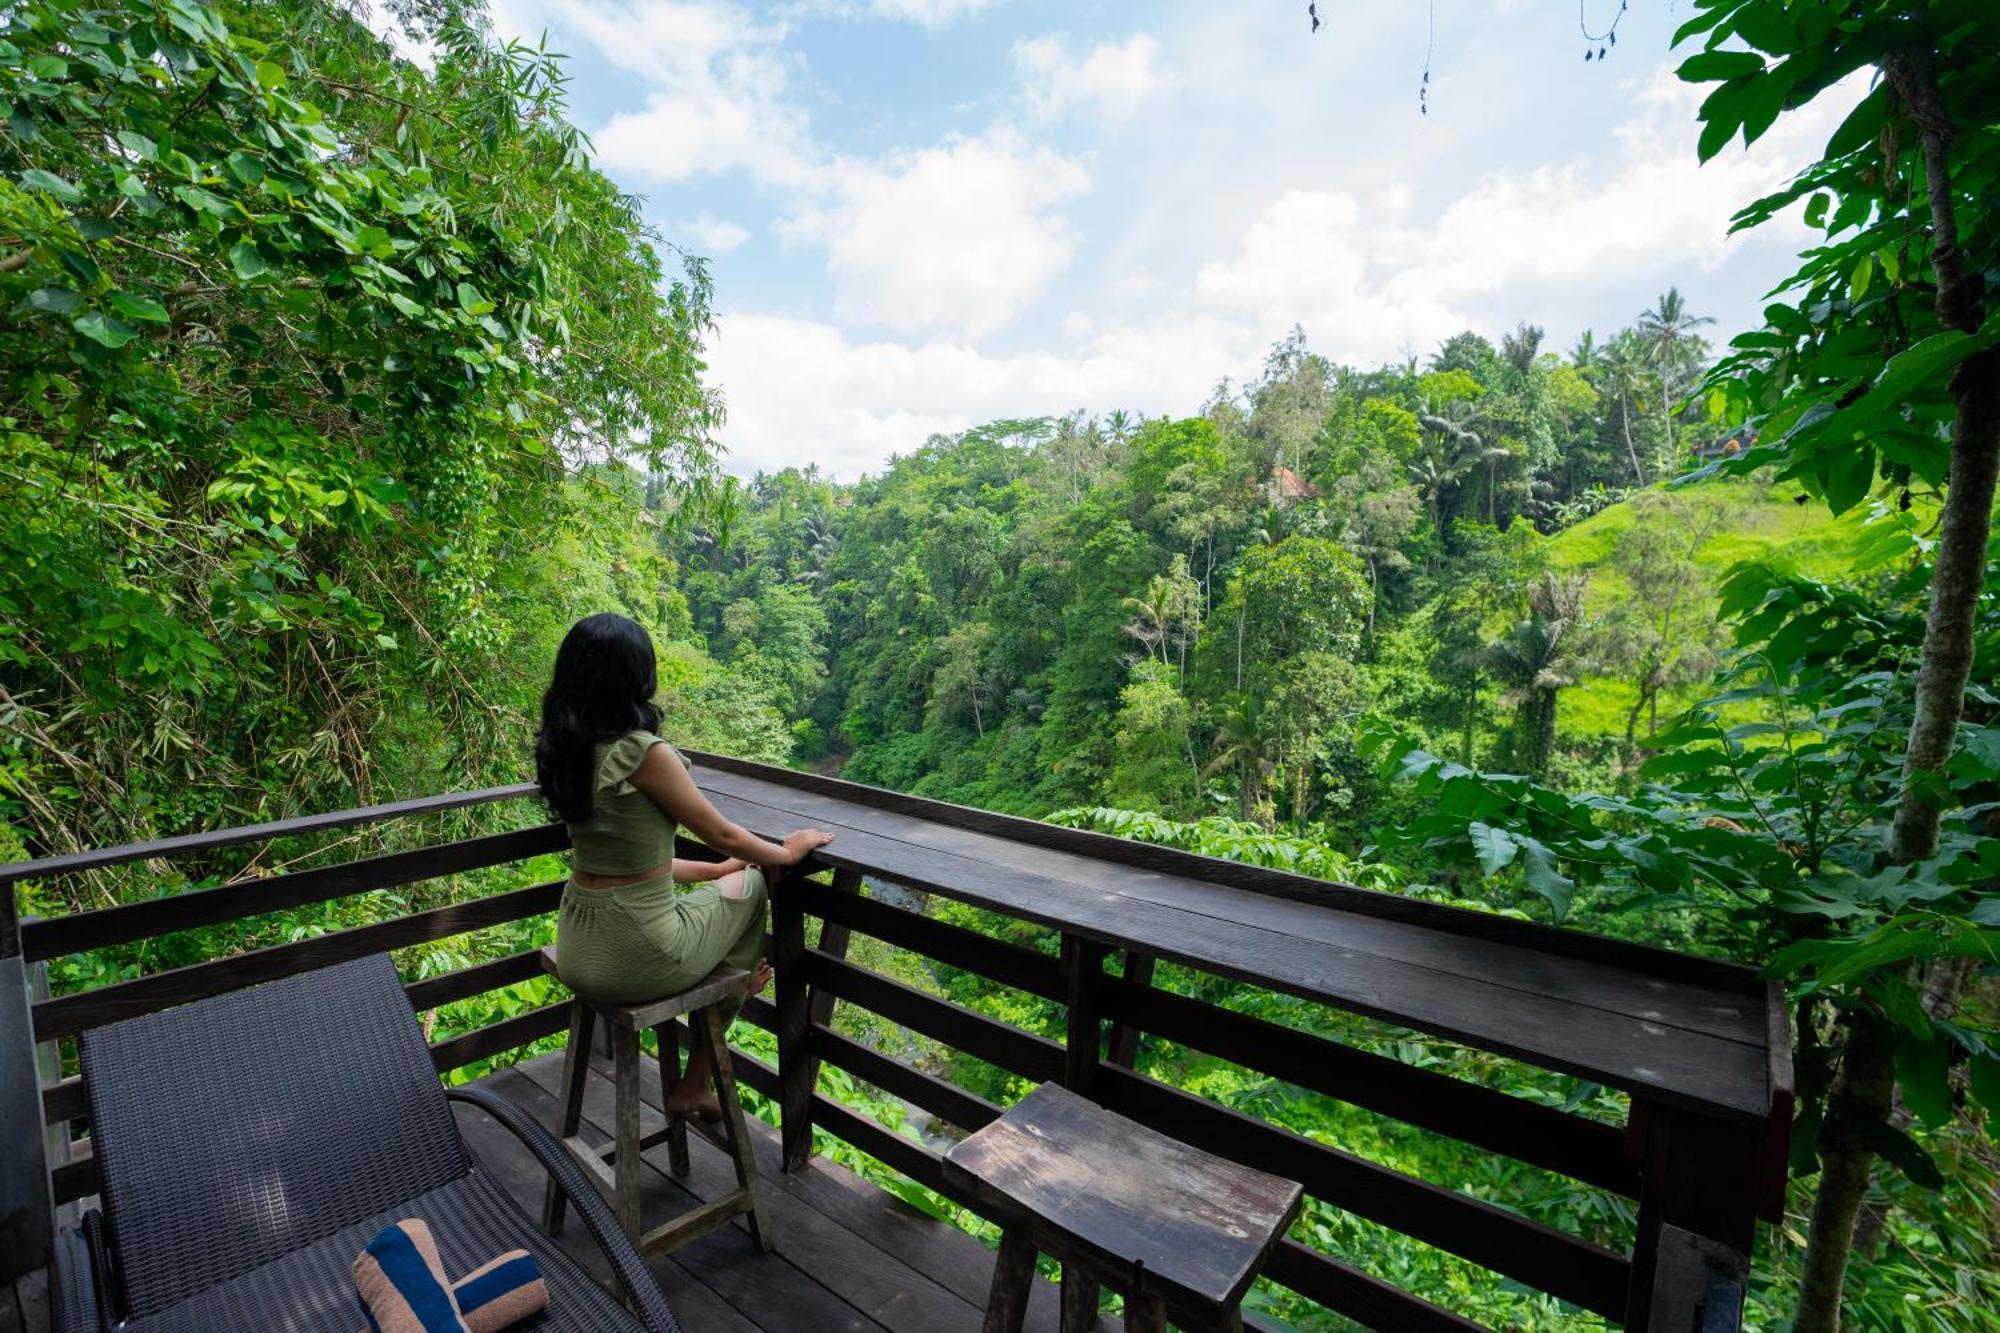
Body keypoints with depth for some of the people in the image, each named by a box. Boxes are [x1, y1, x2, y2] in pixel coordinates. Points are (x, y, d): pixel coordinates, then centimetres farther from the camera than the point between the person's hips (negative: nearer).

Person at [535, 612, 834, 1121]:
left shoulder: (562, 751, 1)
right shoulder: (644, 752, -22)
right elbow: (724, 836, -10)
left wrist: (711, 870, 17)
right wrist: (787, 852, 9)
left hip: (576, 954, 7)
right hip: (637, 959, -7)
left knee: (723, 881, 27)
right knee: (748, 884, 18)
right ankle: (695, 1083, 30)